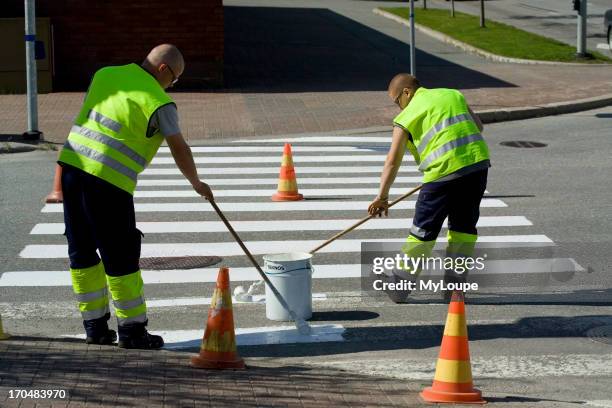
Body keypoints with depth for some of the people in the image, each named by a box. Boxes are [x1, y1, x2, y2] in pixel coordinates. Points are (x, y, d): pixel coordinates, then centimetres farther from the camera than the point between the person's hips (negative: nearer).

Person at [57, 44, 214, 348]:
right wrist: (196, 183, 14)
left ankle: (95, 326, 21)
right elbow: (179, 149, 0)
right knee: (121, 257, 2)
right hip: (107, 179, -7)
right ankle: (131, 330, 9)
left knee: (82, 251, 13)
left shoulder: (105, 75, 14)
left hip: (71, 164, 7)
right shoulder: (158, 102, -5)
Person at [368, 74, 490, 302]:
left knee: (424, 230, 6)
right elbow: (478, 126, 22)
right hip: (478, 163, 4)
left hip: (444, 170, -4)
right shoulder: (453, 94, 19)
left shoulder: (407, 116, 5)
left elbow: (393, 161, 5)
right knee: (464, 225, 17)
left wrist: (382, 197, 9)